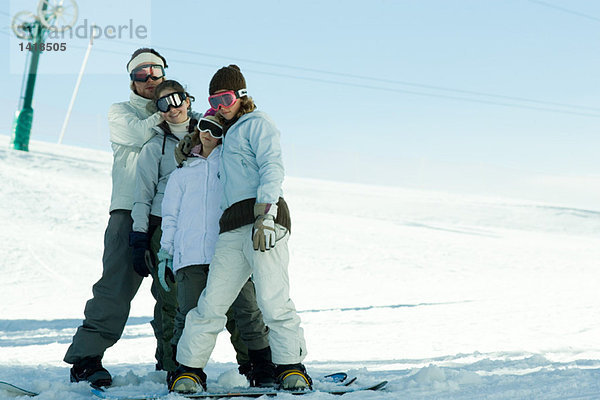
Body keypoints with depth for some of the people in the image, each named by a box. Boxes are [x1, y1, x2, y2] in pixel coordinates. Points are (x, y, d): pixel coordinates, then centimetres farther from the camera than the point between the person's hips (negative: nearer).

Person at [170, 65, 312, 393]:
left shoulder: (257, 123, 8)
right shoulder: (226, 134, 32)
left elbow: (272, 168, -6)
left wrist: (265, 215, -18)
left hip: (264, 218, -7)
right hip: (232, 229, 7)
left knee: (273, 299, -18)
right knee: (212, 303, -2)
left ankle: (290, 367, -10)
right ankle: (190, 368, 3)